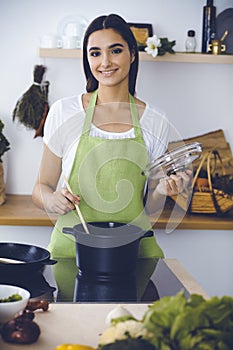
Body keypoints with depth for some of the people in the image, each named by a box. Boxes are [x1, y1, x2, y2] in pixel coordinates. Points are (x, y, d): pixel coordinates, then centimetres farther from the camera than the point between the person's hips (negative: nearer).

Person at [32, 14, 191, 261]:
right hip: (72, 247, -2)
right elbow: (41, 189, 7)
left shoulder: (155, 122, 4)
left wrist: (160, 192, -9)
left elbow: (147, 208, 12)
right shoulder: (64, 112, 0)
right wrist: (53, 201, -14)